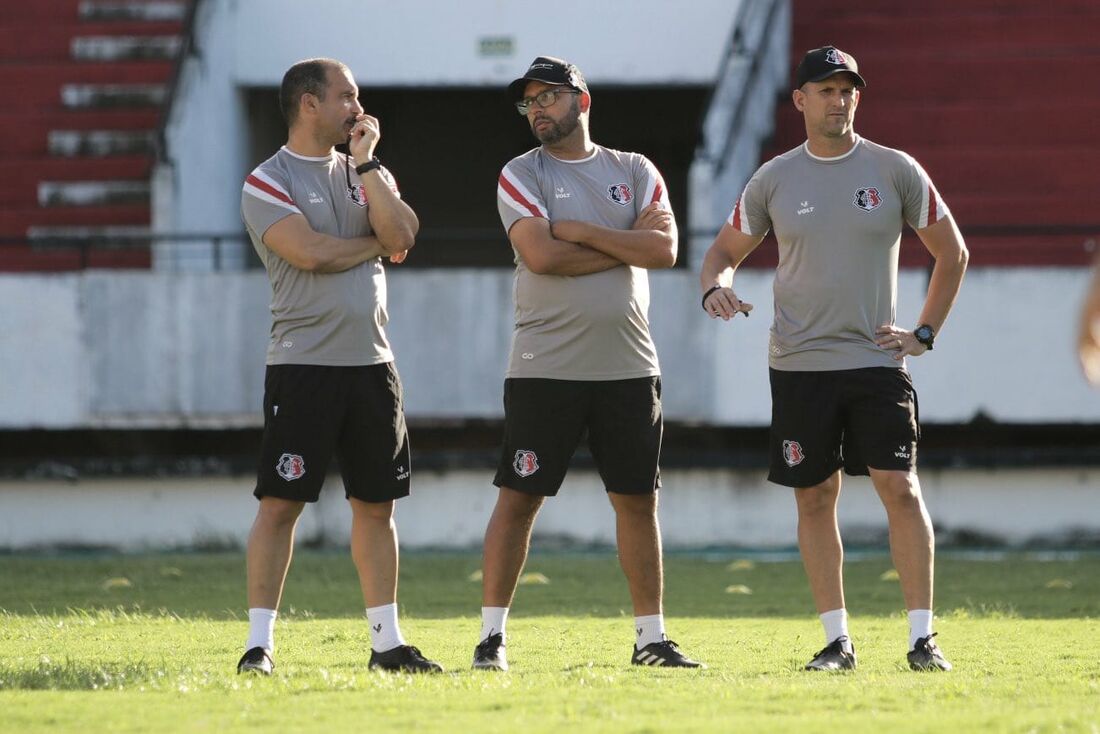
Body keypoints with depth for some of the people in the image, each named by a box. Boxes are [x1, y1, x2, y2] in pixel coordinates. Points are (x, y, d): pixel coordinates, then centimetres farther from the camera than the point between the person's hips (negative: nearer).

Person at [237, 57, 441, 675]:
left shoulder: (367, 172, 14)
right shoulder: (268, 183, -4)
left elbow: (401, 236, -3)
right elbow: (308, 252, -18)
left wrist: (366, 162, -5)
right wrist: (376, 244, -3)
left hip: (371, 362, 5)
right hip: (302, 363, -5)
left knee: (377, 502, 7)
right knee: (281, 502, -7)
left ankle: (387, 640, 12)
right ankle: (260, 642, -3)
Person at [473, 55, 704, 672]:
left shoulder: (636, 172, 9)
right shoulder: (522, 175, 1)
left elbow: (664, 249, -6)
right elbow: (541, 255, -15)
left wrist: (582, 232, -11)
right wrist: (627, 246, -8)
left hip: (629, 367, 3)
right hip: (545, 368, -3)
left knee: (638, 500, 7)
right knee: (519, 499, -3)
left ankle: (652, 636, 14)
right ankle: (493, 635, 3)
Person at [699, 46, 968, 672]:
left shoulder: (895, 171, 2)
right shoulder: (774, 179, 5)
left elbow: (953, 252, 10)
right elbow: (726, 250, 15)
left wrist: (925, 333, 3)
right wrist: (716, 286, -8)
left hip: (877, 361, -2)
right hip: (799, 363, 2)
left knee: (900, 487, -11)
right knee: (815, 498, 3)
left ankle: (923, 638, -6)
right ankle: (838, 640, 10)